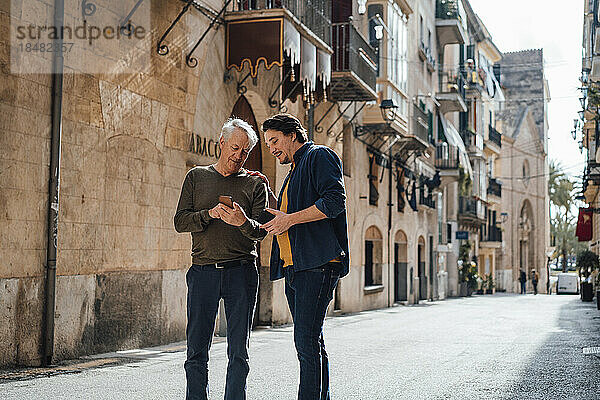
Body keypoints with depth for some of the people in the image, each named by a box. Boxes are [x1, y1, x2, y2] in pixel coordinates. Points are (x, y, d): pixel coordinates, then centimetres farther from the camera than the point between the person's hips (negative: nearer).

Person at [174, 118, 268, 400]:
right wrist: (209, 214, -14)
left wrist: (244, 222, -22)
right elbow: (180, 221, 4)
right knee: (197, 350, 2)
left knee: (238, 351, 2)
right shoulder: (197, 177, 13)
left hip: (241, 271, 0)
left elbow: (261, 231, 0)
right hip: (203, 271, 0)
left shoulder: (254, 184, 10)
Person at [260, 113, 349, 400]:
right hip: (295, 266, 10)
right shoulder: (294, 171, 28)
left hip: (317, 264, -10)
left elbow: (335, 200, -14)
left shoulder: (319, 156, 0)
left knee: (307, 341, -14)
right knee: (309, 342, 10)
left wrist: (290, 219, -14)